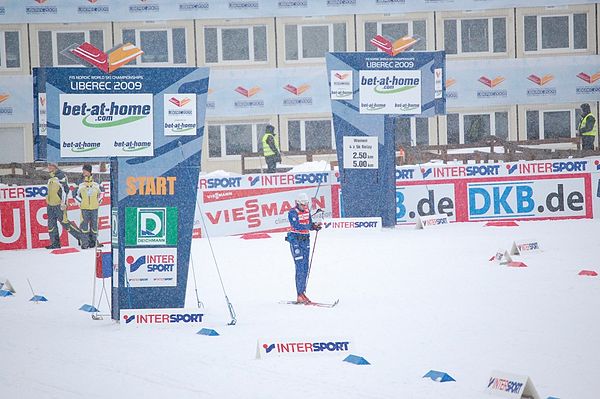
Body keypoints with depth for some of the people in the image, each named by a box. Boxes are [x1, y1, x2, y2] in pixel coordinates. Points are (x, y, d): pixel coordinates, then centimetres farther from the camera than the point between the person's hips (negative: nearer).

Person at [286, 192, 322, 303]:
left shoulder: (307, 211, 9)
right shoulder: (292, 213, -12)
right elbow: (297, 226, -25)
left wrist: (315, 226, -8)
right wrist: (312, 226, -29)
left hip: (306, 240, 7)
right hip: (296, 241, -7)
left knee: (305, 268, 8)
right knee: (300, 268, -12)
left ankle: (302, 292, 15)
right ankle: (300, 295, -12)